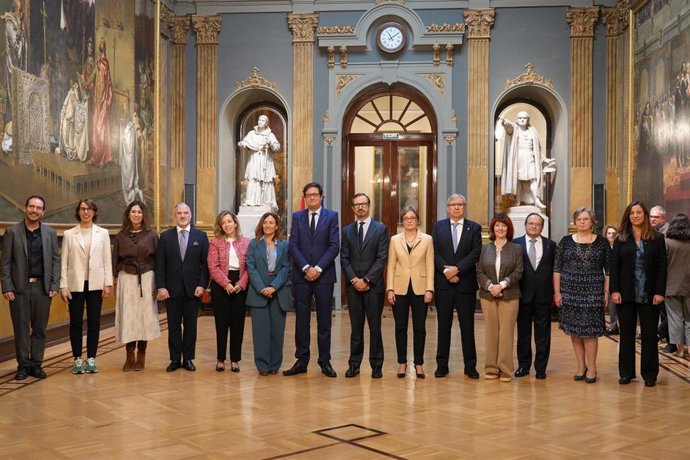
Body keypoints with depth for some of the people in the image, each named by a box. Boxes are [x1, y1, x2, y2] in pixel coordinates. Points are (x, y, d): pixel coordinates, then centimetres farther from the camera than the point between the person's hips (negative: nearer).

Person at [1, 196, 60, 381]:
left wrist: (54, 286, -1)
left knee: (40, 328, 6)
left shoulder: (50, 233, 7)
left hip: (42, 287, 2)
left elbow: (55, 260, 7)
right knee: (21, 328, 3)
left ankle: (36, 364, 15)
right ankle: (23, 365, 12)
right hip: (19, 287, -2)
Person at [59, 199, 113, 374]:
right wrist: (63, 286, -5)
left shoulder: (103, 233, 4)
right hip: (75, 284, -1)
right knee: (76, 322, 4)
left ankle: (91, 359, 13)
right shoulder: (69, 234, 2)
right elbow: (64, 262, 1)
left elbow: (107, 260, 4)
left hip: (95, 284, 1)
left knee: (94, 322, 4)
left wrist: (108, 283, -2)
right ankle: (77, 360, 13)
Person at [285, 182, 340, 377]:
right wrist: (306, 268, -12)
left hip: (324, 275, -1)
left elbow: (334, 246, -4)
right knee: (301, 320, 4)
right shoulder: (297, 217, 9)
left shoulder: (331, 216, 3)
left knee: (324, 321, 4)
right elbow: (293, 245, 0)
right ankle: (301, 361, 12)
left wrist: (318, 268, -12)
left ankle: (325, 361, 12)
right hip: (302, 275, 2)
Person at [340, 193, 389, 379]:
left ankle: (376, 365, 9)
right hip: (353, 285, 3)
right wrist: (354, 279, -8)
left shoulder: (381, 229, 1)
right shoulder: (347, 230, 11)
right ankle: (354, 364, 12)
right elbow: (344, 258, 6)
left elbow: (382, 258, -6)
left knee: (375, 327, 2)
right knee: (356, 327, 7)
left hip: (373, 285, -2)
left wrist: (366, 280, -12)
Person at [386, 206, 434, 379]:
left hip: (419, 289, -1)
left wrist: (429, 289, -8)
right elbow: (391, 266, 4)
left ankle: (419, 363, 14)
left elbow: (430, 266, 0)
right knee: (400, 327, 6)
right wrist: (390, 289, -4)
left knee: (419, 327, 4)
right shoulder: (395, 240, 5)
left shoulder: (427, 239, 2)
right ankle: (402, 363, 15)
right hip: (400, 289, 1)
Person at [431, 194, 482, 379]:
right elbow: (435, 252, 0)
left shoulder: (474, 228, 4)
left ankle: (470, 366, 11)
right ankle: (442, 365, 12)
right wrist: (446, 270, -14)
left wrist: (457, 269, -16)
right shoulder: (438, 226, 8)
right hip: (443, 282, 1)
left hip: (466, 282, -1)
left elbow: (475, 253, -6)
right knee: (443, 325, 6)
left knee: (467, 325, 4)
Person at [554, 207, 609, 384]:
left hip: (593, 293, -2)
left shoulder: (602, 242, 3)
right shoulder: (566, 241, 4)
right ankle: (581, 366, 18)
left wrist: (606, 293, -3)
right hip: (570, 292, 2)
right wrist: (557, 292, -1)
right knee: (574, 331, 6)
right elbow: (557, 268, 4)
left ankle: (591, 367, 8)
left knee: (590, 331, -3)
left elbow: (608, 270, 3)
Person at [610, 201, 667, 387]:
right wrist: (614, 290, -8)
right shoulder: (621, 239, 5)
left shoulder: (657, 239, 2)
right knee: (626, 334, 7)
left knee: (649, 335, 5)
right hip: (626, 294, 1)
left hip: (649, 295, -1)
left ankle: (649, 374, 13)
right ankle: (626, 372, 14)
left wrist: (660, 292, -9)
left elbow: (662, 267, -1)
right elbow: (614, 266, 2)